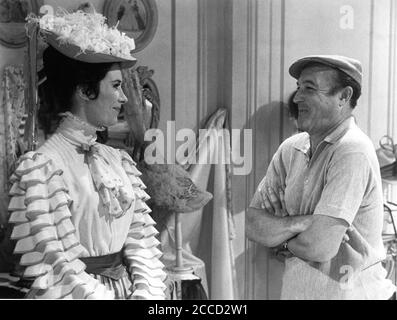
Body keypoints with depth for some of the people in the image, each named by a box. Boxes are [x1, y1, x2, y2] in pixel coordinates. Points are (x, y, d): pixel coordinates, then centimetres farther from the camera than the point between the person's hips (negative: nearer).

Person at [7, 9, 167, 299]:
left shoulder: (119, 161, 7)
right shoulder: (39, 168, -11)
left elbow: (141, 239, 5)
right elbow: (55, 270, -14)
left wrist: (147, 292, -8)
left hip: (129, 289, 4)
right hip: (78, 293, -4)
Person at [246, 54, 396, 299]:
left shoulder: (353, 152, -21)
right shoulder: (291, 148, 0)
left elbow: (320, 247, -25)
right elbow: (252, 224, -6)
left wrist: (281, 239, -8)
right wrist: (300, 222, -21)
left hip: (347, 292, -6)